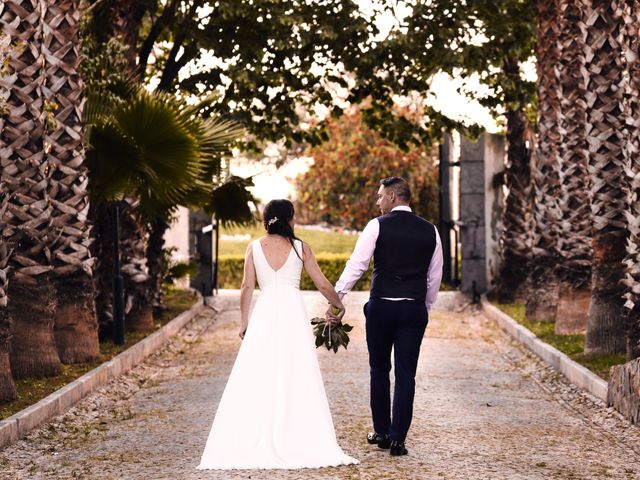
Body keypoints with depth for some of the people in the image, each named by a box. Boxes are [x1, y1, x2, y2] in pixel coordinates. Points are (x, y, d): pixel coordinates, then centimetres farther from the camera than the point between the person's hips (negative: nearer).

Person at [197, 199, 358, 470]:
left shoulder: (255, 247, 5)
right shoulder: (300, 248, 3)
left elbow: (247, 287, 2)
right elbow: (323, 285, 5)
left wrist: (244, 322, 11)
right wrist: (339, 306, 22)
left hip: (264, 315, 1)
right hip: (293, 314, -1)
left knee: (256, 381, 3)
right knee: (297, 379, 3)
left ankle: (252, 444, 1)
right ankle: (302, 445, 1)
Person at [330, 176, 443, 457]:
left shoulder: (378, 226, -5)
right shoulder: (429, 230, 7)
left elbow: (356, 265, -11)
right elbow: (435, 277, 11)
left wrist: (335, 300, -8)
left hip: (381, 306, -2)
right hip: (414, 308, 2)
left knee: (379, 370, 14)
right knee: (406, 375, 3)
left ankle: (381, 432, 21)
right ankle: (397, 439, 1)